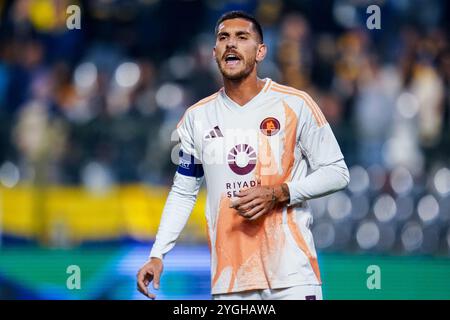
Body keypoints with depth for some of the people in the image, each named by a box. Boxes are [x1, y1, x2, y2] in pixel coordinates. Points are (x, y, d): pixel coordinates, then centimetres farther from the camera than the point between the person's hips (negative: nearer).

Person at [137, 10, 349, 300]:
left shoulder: (295, 105, -2)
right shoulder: (197, 117, 9)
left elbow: (337, 173, 0)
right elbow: (183, 193, 15)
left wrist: (277, 194, -13)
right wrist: (157, 255, 5)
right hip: (228, 276, 3)